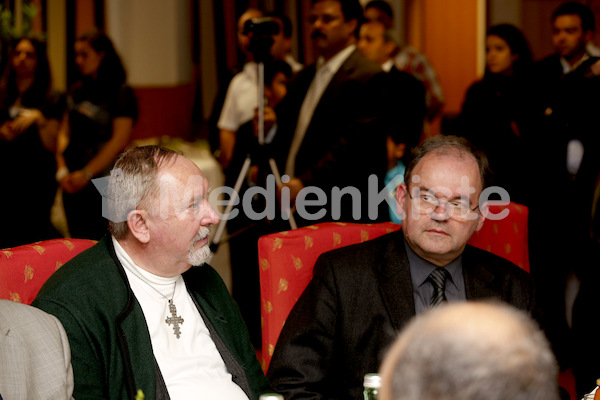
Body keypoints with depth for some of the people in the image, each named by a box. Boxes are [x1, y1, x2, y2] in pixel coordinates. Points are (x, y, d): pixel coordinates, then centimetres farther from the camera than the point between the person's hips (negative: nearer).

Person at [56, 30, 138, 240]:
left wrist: (86, 173, -14)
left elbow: (120, 140, -13)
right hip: (73, 182, 6)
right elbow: (65, 133, 12)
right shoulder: (76, 91, 12)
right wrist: (62, 169, -3)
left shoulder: (121, 93, -7)